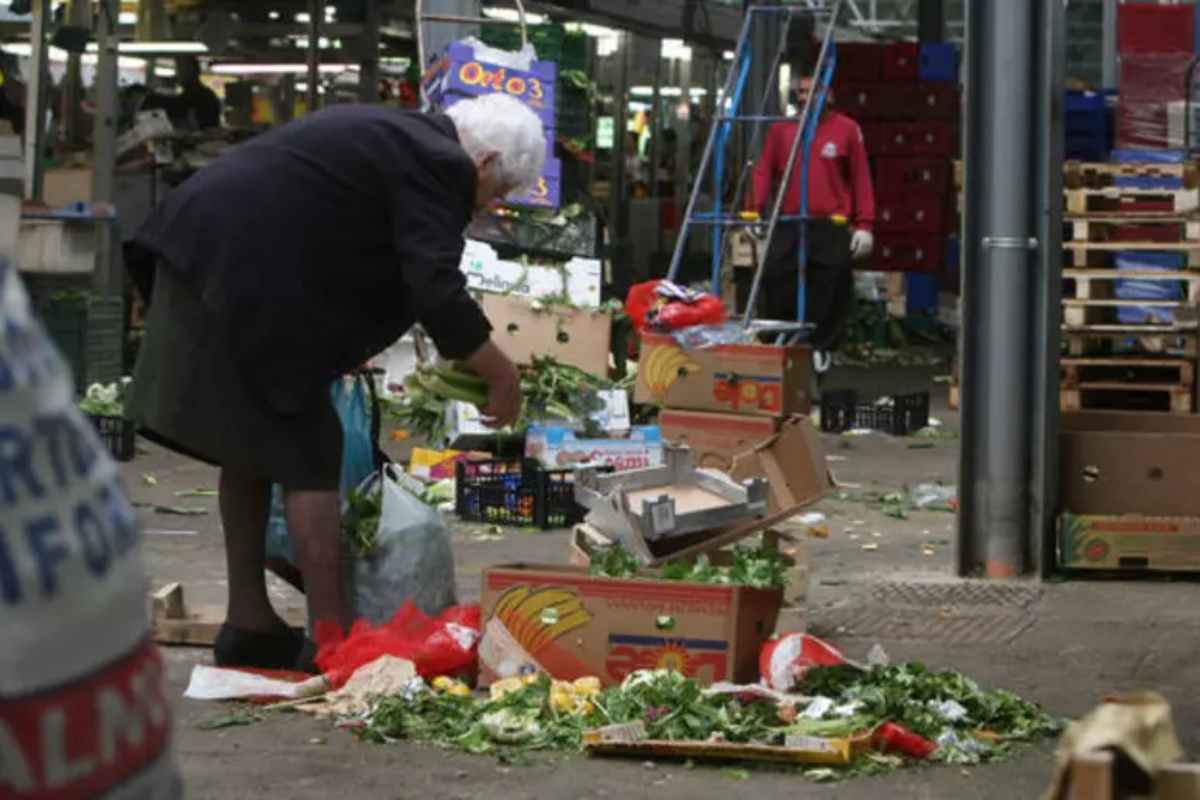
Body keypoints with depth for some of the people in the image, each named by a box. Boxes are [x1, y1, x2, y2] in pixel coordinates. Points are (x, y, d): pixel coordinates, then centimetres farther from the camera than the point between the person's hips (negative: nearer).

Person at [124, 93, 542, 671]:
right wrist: (501, 376, -6)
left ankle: (248, 624, 24)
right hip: (246, 279, -10)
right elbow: (437, 293, -17)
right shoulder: (441, 166, -8)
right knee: (307, 458, -3)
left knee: (250, 451, 17)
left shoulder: (396, 133, 22)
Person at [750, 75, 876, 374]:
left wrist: (864, 225, -1)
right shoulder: (781, 129, 10)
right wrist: (758, 208, -7)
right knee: (776, 284, -2)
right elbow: (764, 170, 8)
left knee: (830, 293, 0)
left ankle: (821, 347, 14)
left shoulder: (846, 129, 3)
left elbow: (861, 179, 4)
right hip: (787, 227, 2)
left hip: (831, 228, -2)